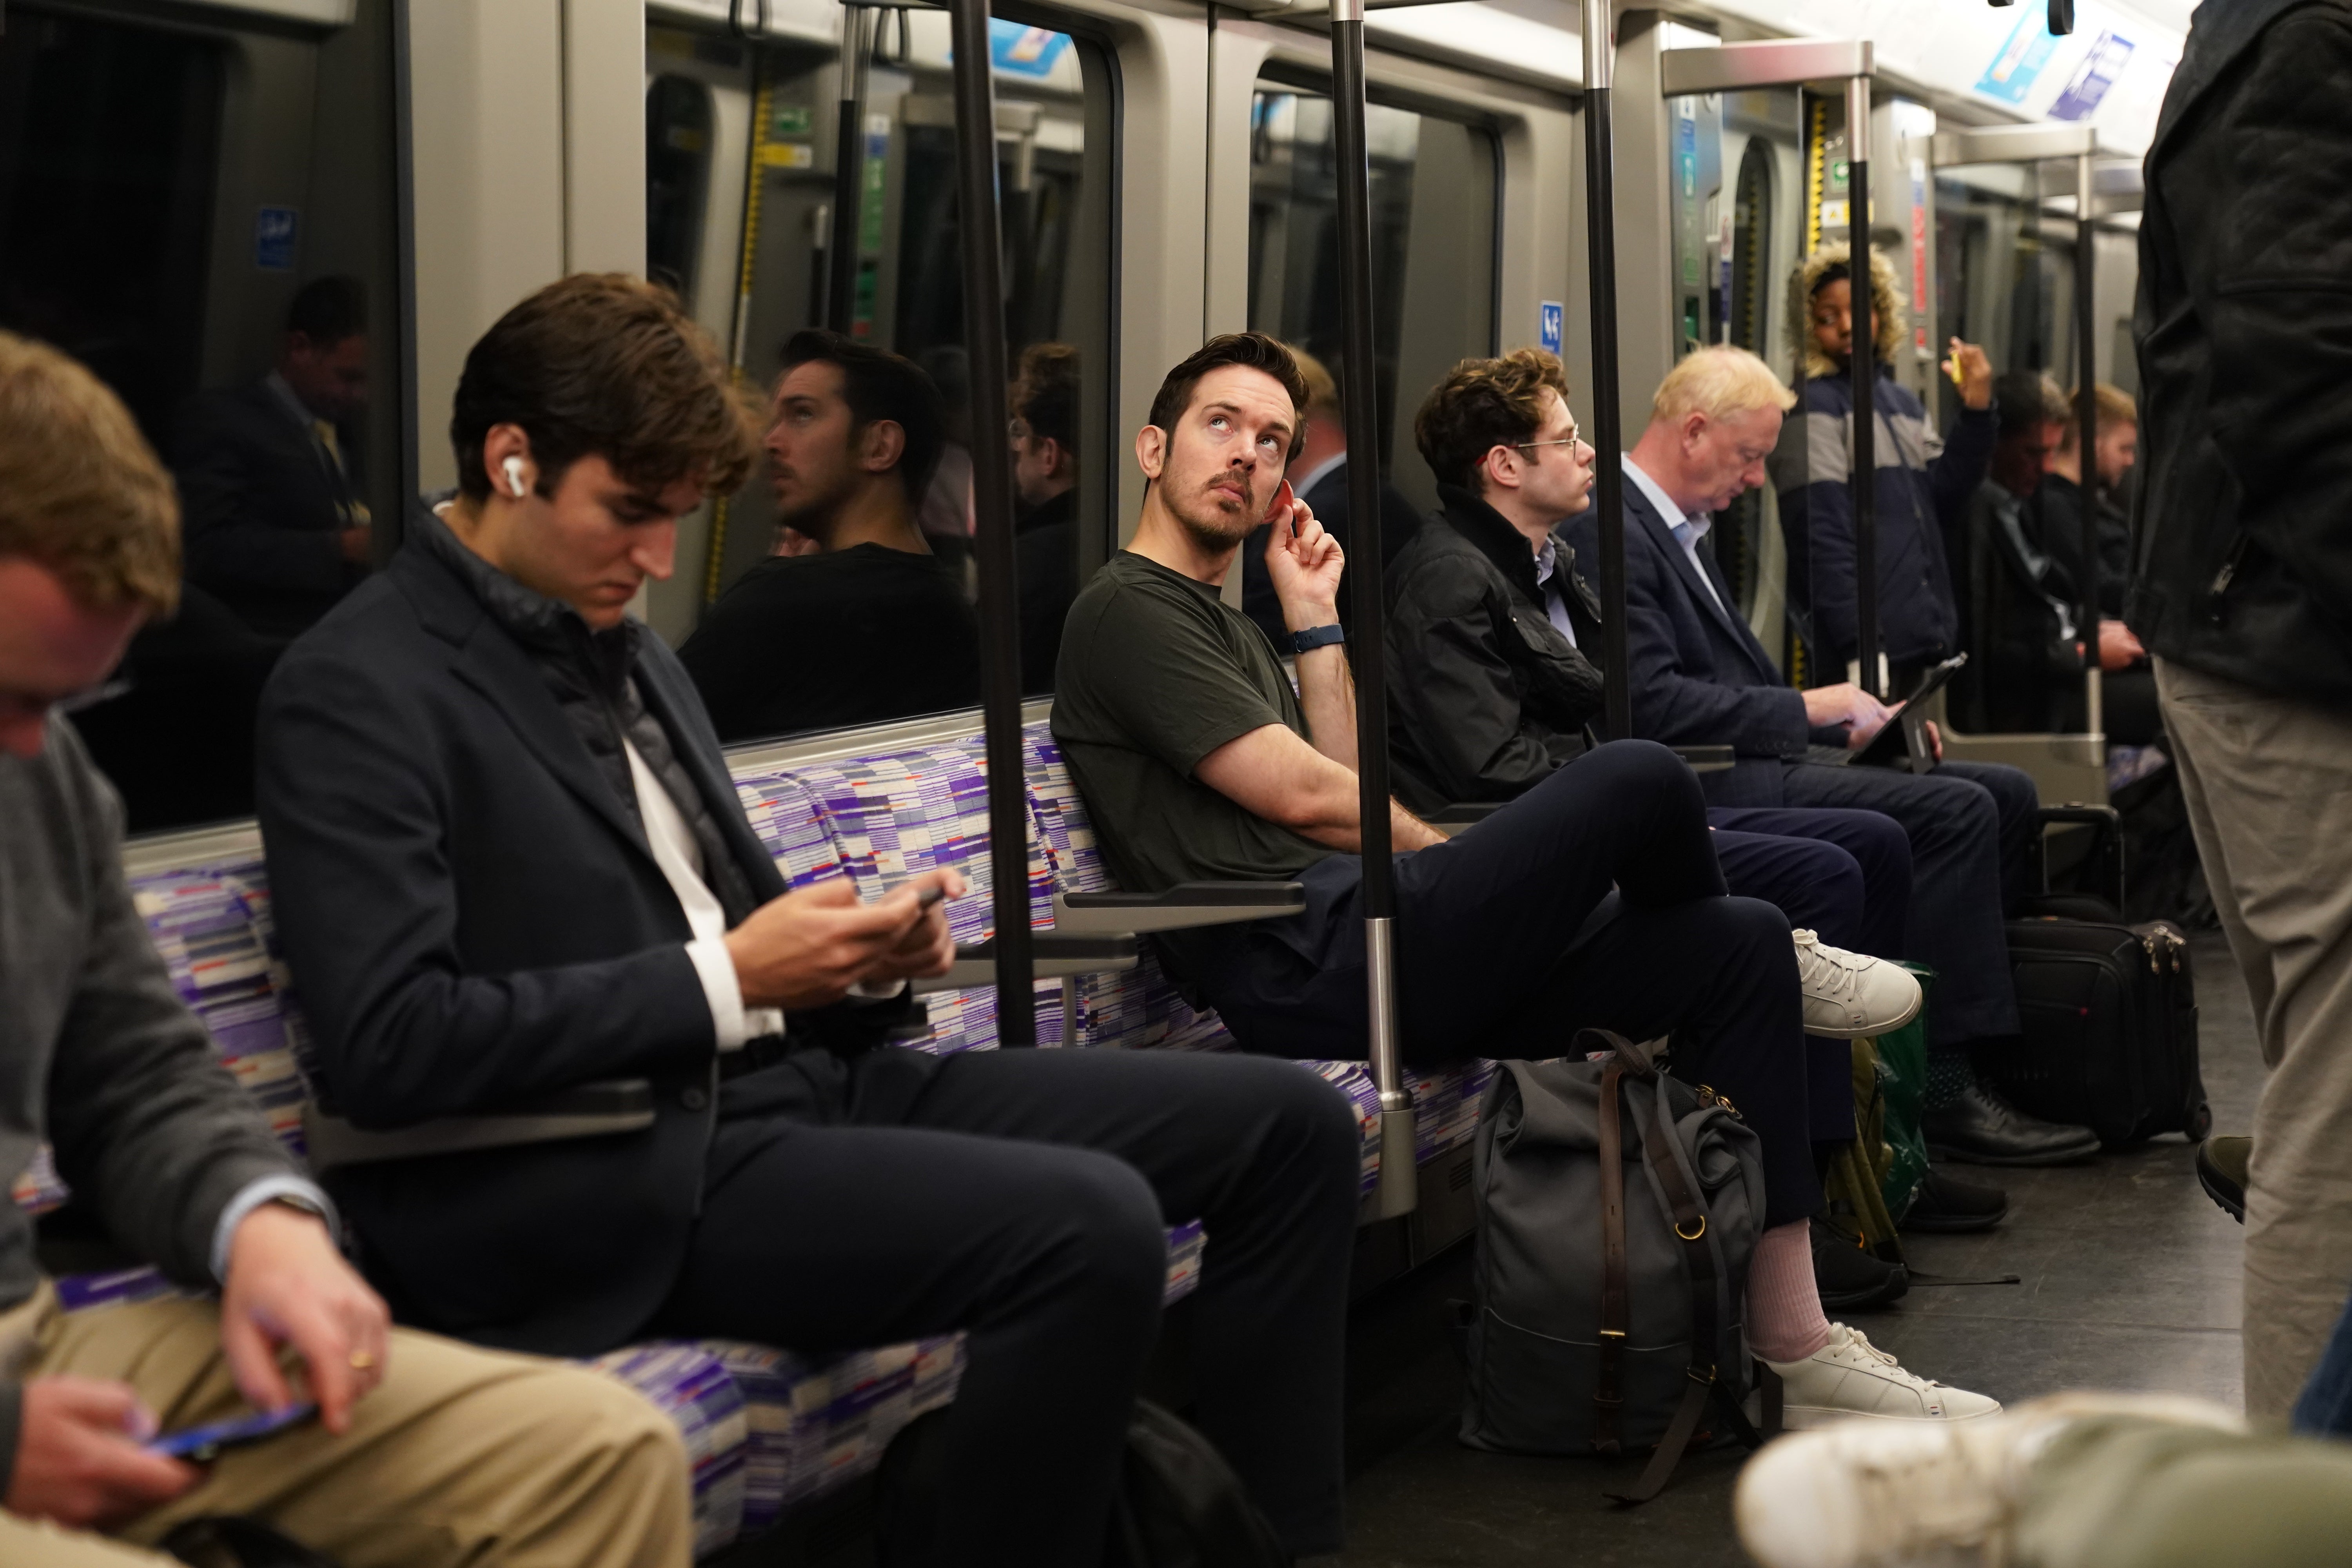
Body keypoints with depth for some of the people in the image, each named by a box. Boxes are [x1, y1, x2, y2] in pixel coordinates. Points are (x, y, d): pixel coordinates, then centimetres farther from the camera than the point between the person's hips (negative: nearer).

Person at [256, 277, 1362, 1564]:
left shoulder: (625, 651, 17)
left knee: (1287, 1124, 3)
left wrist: (865, 957, 1)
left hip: (795, 1075, 9)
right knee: (1092, 1226, -30)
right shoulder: (357, 694, -9)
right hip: (617, 1182, -9)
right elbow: (386, 1048, -20)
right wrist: (724, 979, -17)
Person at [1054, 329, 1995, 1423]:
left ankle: (1795, 1345, -2)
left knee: (1742, 941, 2)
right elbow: (1298, 796, -10)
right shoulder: (1128, 609, -2)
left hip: (1369, 946, 10)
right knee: (1638, 778, -20)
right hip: (1312, 973, -10)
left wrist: (1314, 618, 17)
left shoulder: (1228, 626, 28)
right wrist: (1455, 860, 4)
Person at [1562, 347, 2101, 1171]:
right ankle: (1942, 1093, -17)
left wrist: (1853, 720, 9)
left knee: (2006, 794, 2)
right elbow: (1650, 703, -22)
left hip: (1752, 765, 11)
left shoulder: (1674, 527, 21)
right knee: (1958, 812, -21)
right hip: (1706, 789, -11)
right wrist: (1806, 709, -15)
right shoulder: (1609, 531, -13)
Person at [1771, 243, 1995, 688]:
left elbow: (1942, 511, 11)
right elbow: (1823, 538, -14)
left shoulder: (1901, 401, 17)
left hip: (1921, 641, 7)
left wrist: (1976, 413, 4)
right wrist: (1859, 648, -21)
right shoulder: (1814, 406, -6)